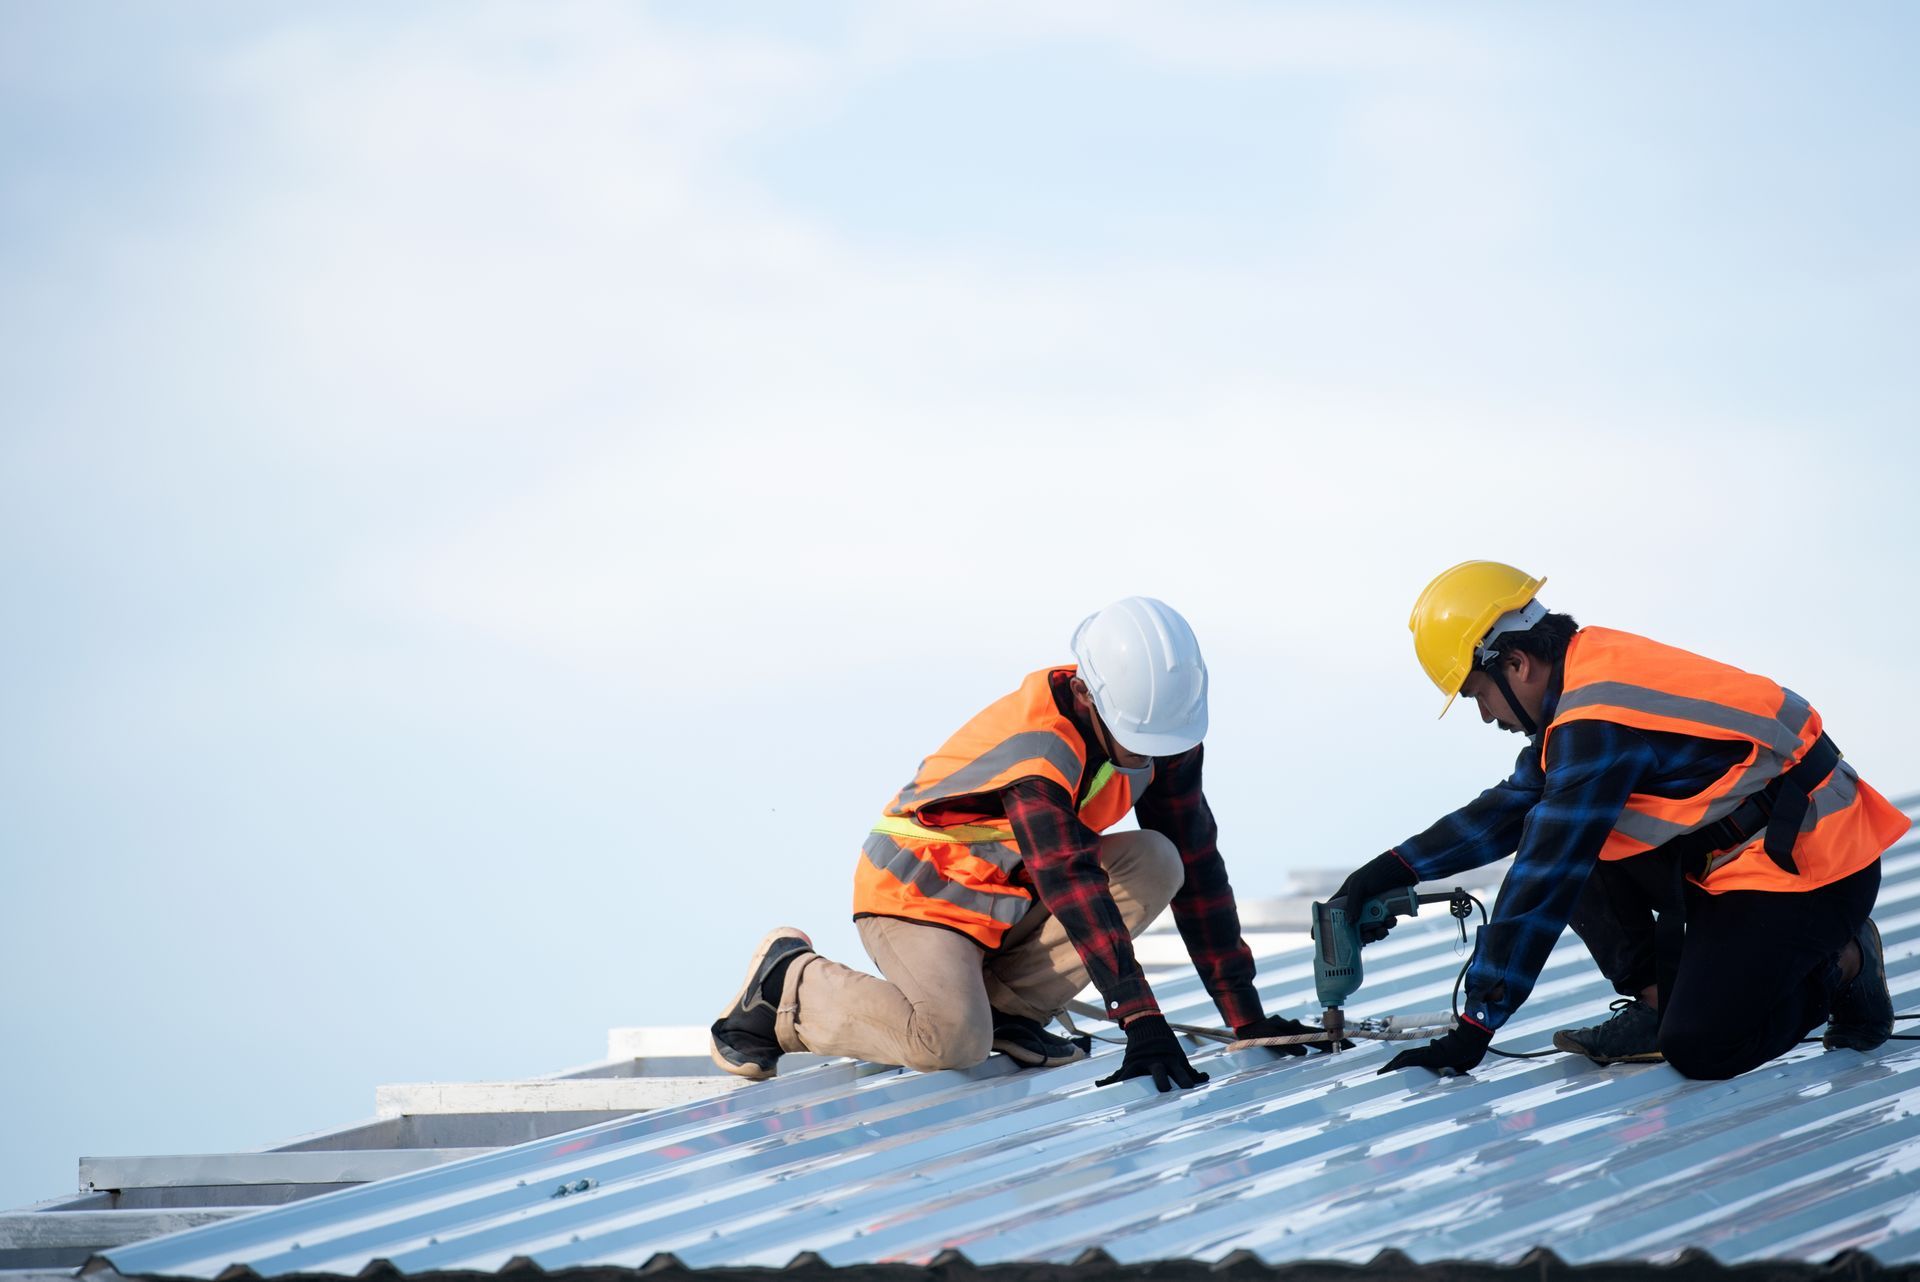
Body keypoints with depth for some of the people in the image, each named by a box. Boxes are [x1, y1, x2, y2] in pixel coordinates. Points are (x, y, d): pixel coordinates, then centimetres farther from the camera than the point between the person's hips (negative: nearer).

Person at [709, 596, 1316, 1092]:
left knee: (1157, 862, -16)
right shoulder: (1038, 749, -32)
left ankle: (1006, 1004, -8)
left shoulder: (1161, 731, -9)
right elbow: (1074, 886, -40)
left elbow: (1197, 859, -4)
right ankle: (787, 984, -5)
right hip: (919, 893, -7)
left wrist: (1244, 1012, -9)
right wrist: (1143, 1023, -47)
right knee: (952, 1041, -32)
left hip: (1012, 896, 7)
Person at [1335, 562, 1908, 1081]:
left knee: (1700, 1051, -21)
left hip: (1814, 867, -10)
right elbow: (1513, 804, 20)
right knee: (1554, 833, 3)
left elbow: (1541, 887, -23)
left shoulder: (1597, 726, -24)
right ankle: (1659, 1000, 4)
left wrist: (1472, 1030, -20)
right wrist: (1399, 868, 13)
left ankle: (1841, 970, 3)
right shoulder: (1591, 670, 6)